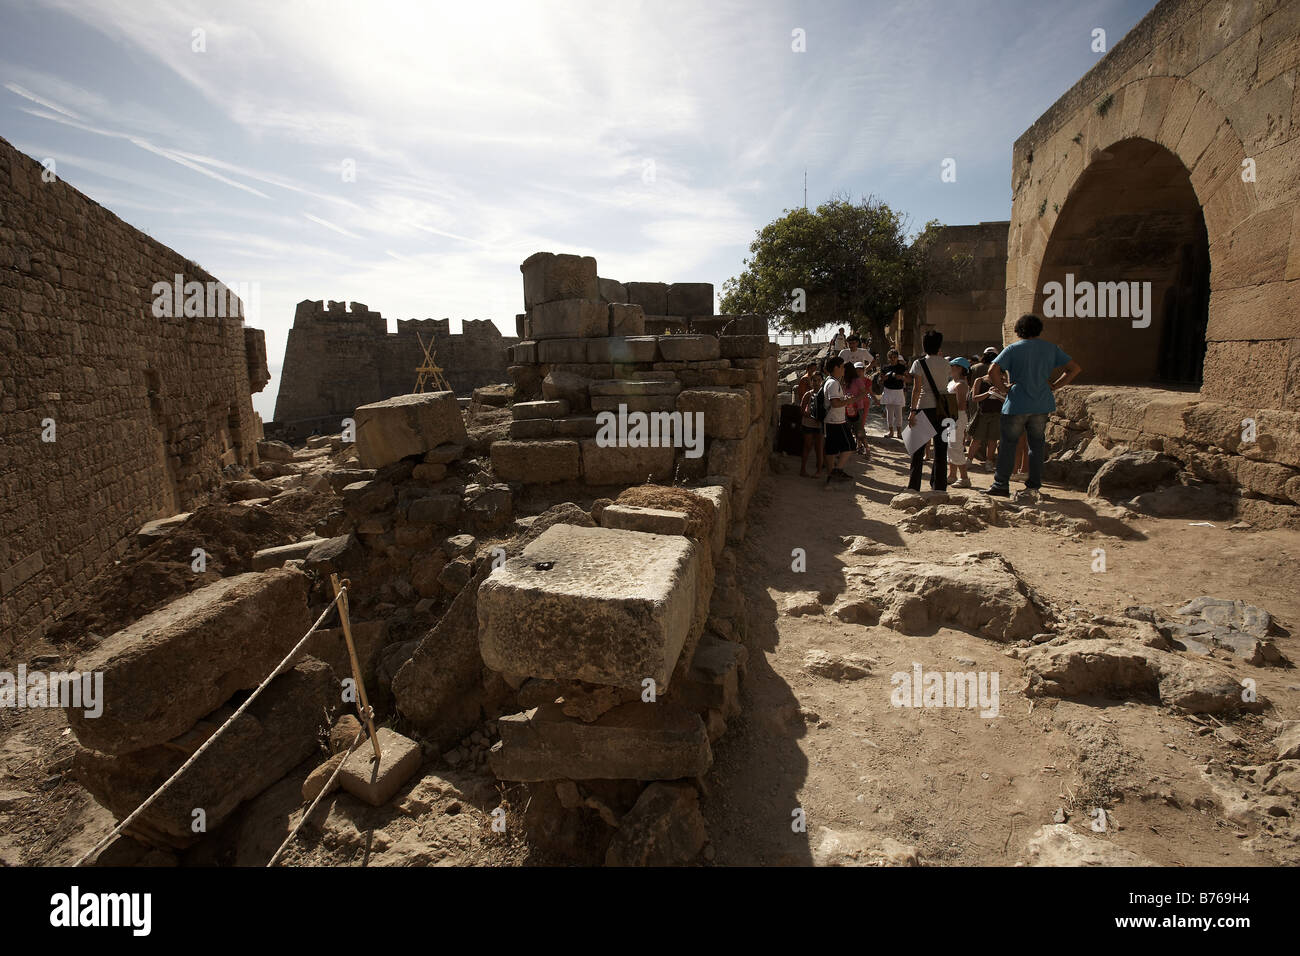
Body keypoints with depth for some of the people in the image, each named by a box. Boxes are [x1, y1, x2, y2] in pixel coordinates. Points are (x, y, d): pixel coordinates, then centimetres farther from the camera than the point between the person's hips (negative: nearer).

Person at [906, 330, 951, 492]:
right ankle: (940, 487, 10)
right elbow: (945, 384, 17)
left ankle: (914, 486, 6)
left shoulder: (919, 363, -5)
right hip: (942, 408, 3)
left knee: (919, 449, 4)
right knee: (941, 449, 7)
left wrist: (912, 411, -10)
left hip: (924, 407, -3)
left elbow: (916, 389, -11)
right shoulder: (945, 364, 6)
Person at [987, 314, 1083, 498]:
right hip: (1042, 405, 4)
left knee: (1007, 444, 3)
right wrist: (1054, 385, 9)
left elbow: (993, 370, -16)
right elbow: (1075, 368, 11)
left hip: (1017, 405, -4)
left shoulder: (1013, 348, -2)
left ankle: (1001, 485, 2)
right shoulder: (1051, 348, 10)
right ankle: (1034, 485, 17)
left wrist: (1004, 389, -4)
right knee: (1037, 445, 13)